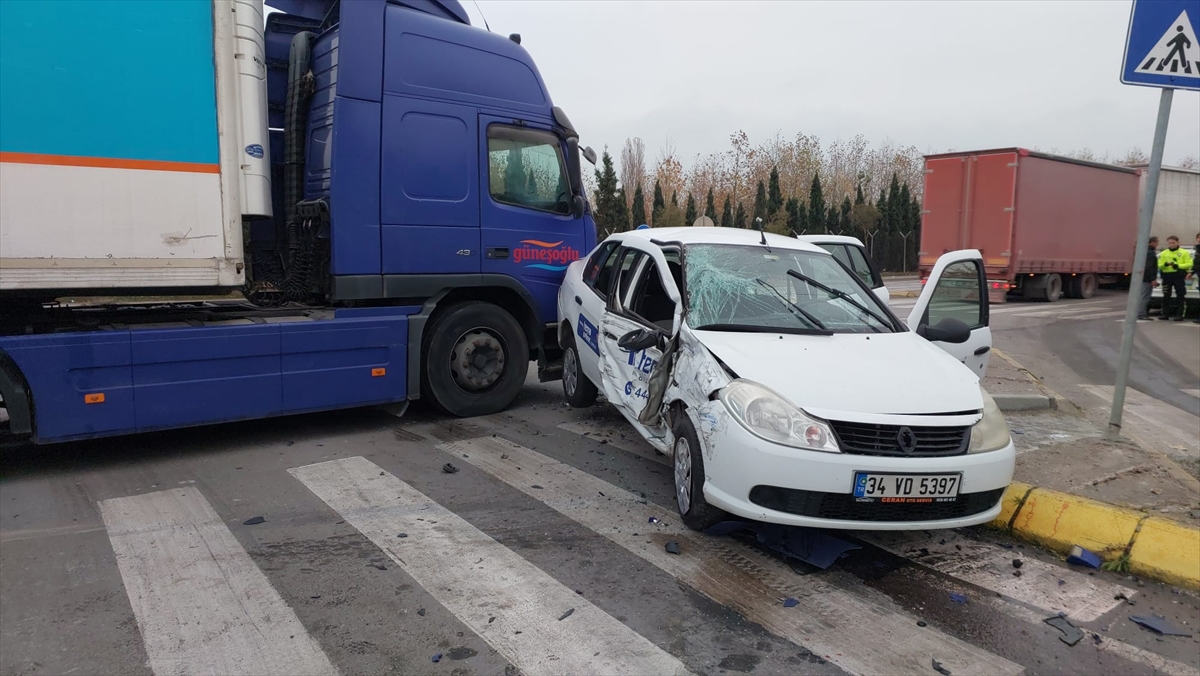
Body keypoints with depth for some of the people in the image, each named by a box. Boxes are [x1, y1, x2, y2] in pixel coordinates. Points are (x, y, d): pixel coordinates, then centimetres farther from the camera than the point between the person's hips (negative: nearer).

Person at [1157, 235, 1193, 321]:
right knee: (1166, 296, 5)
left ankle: (1181, 315, -4)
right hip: (1167, 276, 3)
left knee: (1180, 296, -4)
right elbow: (1159, 265, 4)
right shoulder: (1163, 253, 11)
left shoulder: (1184, 253, 4)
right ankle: (1165, 314, 10)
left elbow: (1189, 264, -4)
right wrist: (1165, 264, -16)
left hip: (1179, 276, -3)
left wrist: (1178, 266, -16)